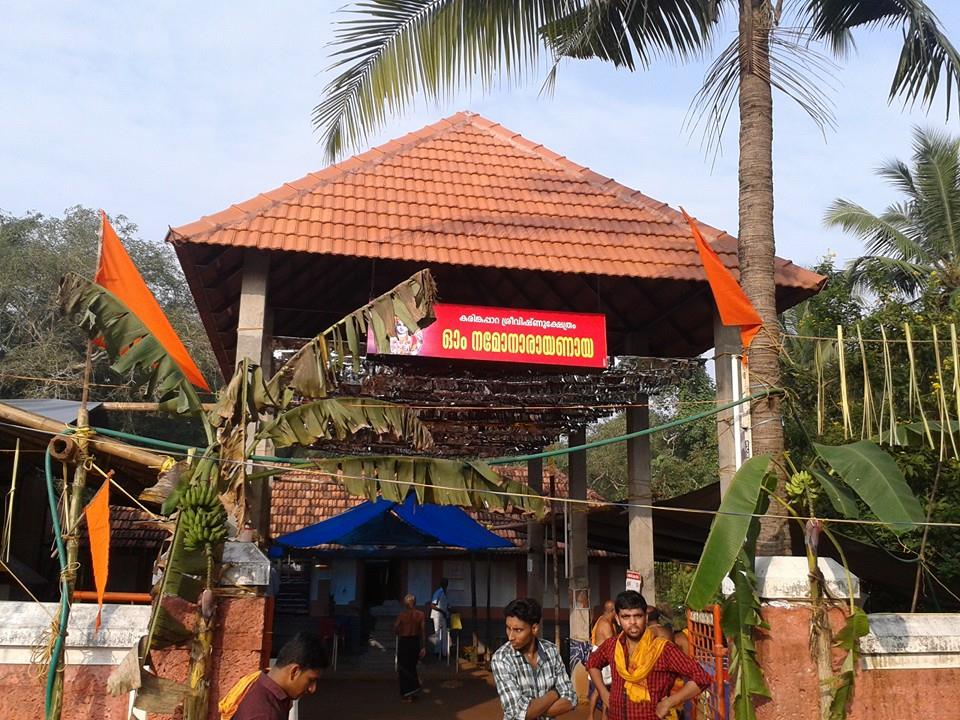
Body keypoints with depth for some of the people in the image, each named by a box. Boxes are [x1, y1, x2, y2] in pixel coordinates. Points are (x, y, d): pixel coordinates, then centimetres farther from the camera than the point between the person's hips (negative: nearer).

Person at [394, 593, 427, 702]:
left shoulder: (402, 614, -12)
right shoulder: (420, 615, -6)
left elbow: (395, 629, -9)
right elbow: (423, 631, -6)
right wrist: (423, 647, 0)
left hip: (404, 642, -3)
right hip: (416, 642, 3)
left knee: (403, 668, 10)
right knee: (412, 667, 22)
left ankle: (406, 694, 12)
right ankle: (413, 691, 25)